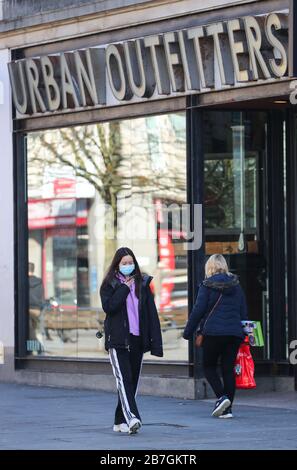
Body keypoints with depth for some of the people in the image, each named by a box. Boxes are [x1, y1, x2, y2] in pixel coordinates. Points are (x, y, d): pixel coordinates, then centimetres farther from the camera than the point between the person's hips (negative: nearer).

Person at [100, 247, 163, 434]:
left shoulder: (142, 284, 8)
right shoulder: (110, 284, 2)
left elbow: (151, 313, 4)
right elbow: (108, 306, -16)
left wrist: (155, 342, -3)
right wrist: (124, 288, -12)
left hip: (137, 340, 4)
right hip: (118, 340, -4)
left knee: (132, 380, 8)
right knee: (124, 378, -15)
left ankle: (120, 421, 18)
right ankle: (132, 418, -28)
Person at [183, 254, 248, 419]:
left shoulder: (207, 285, -2)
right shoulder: (236, 286, 13)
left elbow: (198, 310, -6)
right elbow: (243, 312, 15)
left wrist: (188, 332, 1)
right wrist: (242, 334, 21)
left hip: (213, 332, -4)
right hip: (235, 333, 4)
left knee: (209, 366, 9)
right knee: (228, 368, 7)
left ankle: (222, 397, -12)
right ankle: (227, 408, 4)